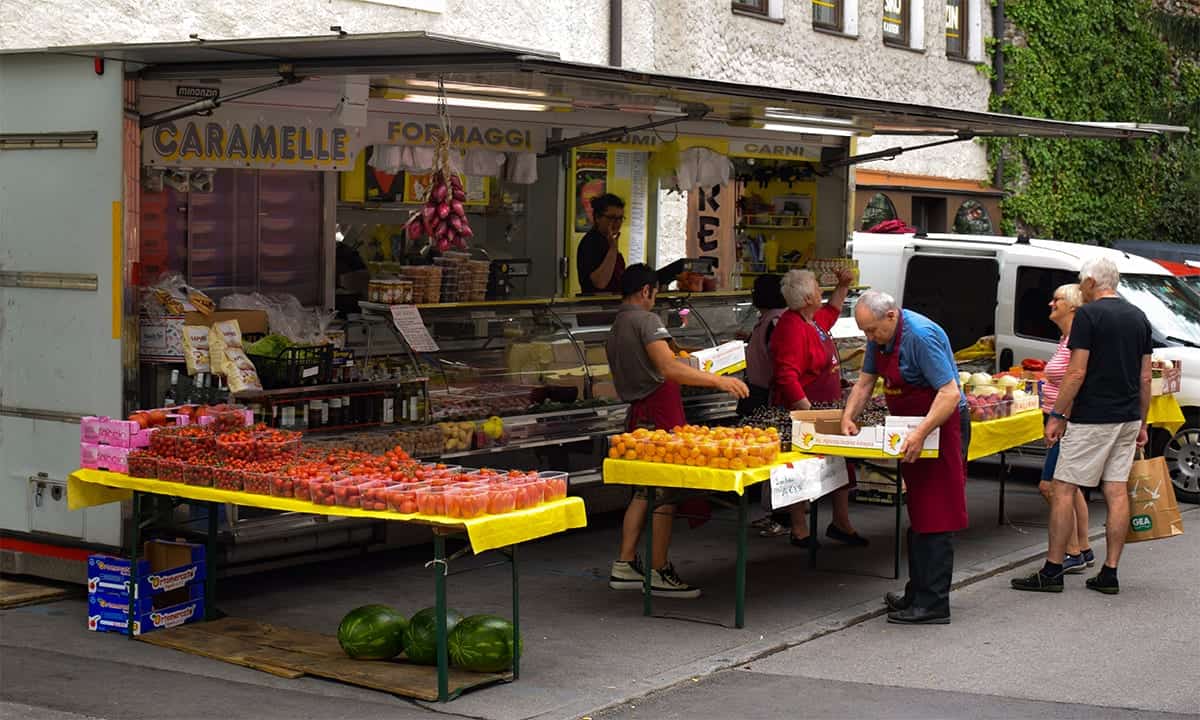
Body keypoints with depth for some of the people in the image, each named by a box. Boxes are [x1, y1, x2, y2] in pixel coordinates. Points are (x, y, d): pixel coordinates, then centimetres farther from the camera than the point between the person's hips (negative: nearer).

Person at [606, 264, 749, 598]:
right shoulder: (646, 320, -12)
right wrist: (718, 380, -26)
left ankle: (625, 565, 17)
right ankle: (659, 573, -3)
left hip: (638, 413, 10)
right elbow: (669, 368, -24)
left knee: (644, 491, 16)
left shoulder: (615, 330, 18)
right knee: (666, 494, -5)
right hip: (660, 412, -10)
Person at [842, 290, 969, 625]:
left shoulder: (922, 336, -25)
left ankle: (933, 604, -7)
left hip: (941, 428, -9)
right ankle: (917, 593, 24)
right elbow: (865, 381, 14)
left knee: (935, 518, -9)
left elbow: (950, 393, -29)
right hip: (912, 433, 10)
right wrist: (848, 417, 0)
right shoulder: (880, 336, 3)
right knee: (917, 515, 15)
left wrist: (921, 433, -36)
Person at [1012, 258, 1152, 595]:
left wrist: (1057, 416, -9)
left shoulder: (1088, 315, -10)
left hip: (1091, 418, -7)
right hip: (1127, 418, 7)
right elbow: (1145, 377, 13)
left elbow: (1077, 372, -15)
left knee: (1063, 489, -1)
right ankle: (1109, 574, 7)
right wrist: (1142, 422, 19)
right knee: (1116, 491, 7)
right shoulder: (1139, 317, 11)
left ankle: (1052, 571, 0)